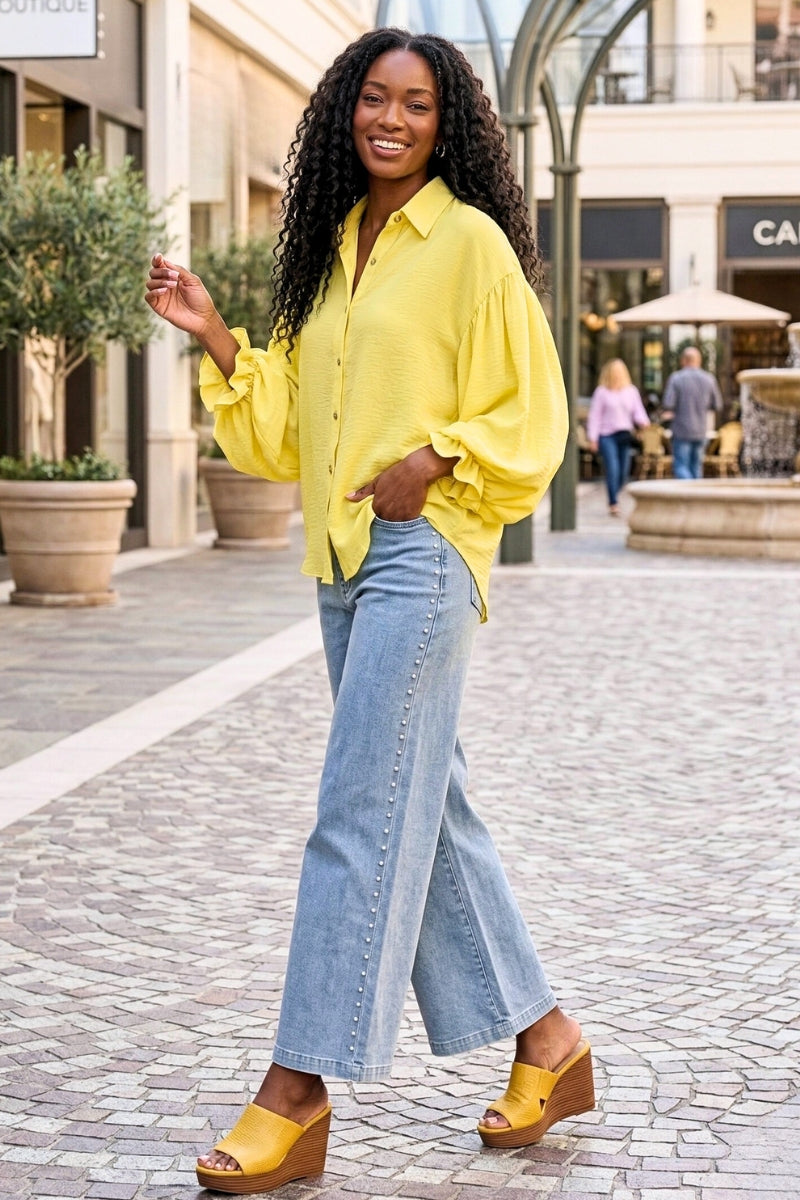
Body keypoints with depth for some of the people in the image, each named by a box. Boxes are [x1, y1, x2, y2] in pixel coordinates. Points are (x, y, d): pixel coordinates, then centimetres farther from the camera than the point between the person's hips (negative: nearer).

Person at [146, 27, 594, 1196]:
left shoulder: (470, 242, -4)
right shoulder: (333, 246, 17)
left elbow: (530, 416, -5)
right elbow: (288, 430, 18)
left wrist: (432, 462, -18)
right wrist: (213, 334, 7)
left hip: (423, 549, -8)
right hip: (342, 561, 8)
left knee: (359, 816, -9)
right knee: (429, 811, 11)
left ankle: (300, 1093, -5)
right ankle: (543, 1036, 23)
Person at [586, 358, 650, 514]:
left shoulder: (632, 391, 12)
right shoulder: (601, 392, 2)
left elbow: (638, 412, 10)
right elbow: (594, 415, 1)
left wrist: (643, 422, -14)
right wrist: (592, 438, -5)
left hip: (625, 436, 4)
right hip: (607, 436, -4)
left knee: (623, 473, 4)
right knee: (612, 470, -14)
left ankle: (612, 499, 27)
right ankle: (614, 503, -11)